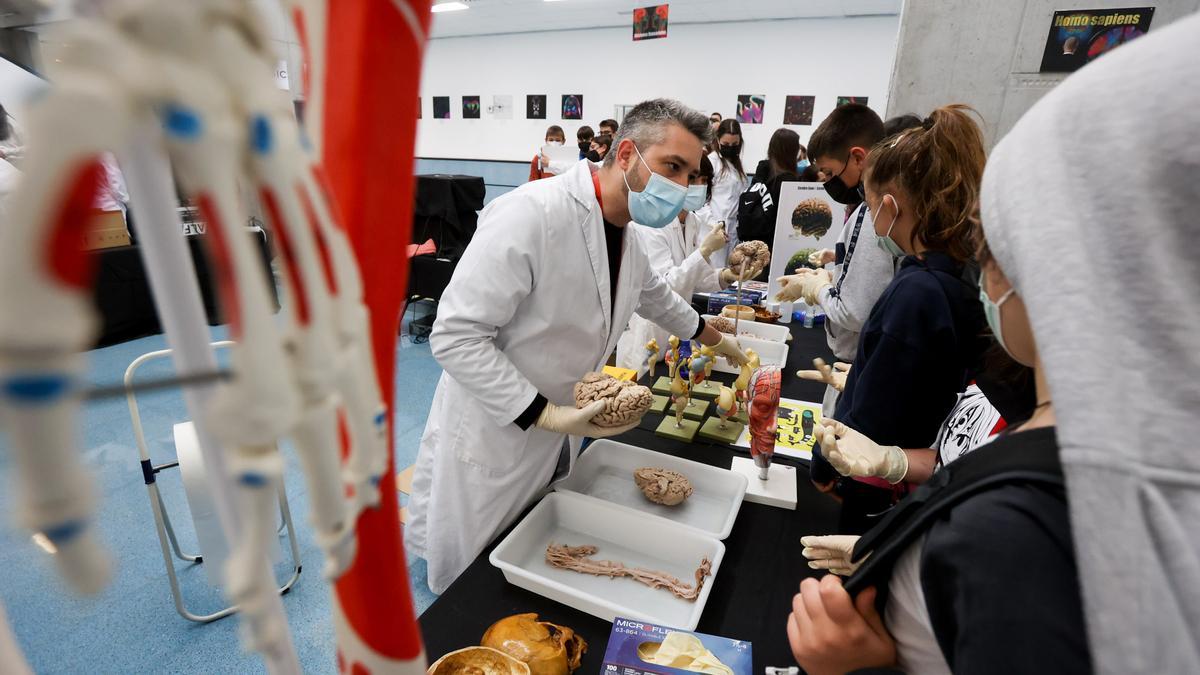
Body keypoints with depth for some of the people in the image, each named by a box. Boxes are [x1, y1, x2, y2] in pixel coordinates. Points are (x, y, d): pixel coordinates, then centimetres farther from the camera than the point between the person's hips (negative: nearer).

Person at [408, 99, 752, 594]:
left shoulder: (624, 236, 2)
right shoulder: (532, 213, -27)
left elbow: (655, 296, 23)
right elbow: (455, 336, -27)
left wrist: (714, 338, 34)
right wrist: (546, 415, -27)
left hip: (554, 440, 7)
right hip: (490, 438, -7)